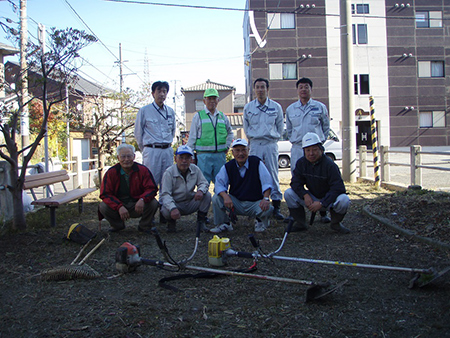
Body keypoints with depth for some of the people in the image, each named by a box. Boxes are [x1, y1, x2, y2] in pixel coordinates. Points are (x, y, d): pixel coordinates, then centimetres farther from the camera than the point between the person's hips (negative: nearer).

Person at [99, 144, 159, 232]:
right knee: (103, 207, -25)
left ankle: (144, 226, 3)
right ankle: (117, 225, 8)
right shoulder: (111, 172, -6)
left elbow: (151, 189, -10)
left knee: (153, 203, -28)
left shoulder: (143, 170, -7)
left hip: (138, 205, -1)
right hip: (118, 206, 1)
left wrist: (142, 199, -34)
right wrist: (119, 207, -29)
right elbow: (105, 194, -11)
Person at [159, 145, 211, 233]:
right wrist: (173, 209, -43)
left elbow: (204, 183, -1)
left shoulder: (195, 169, -5)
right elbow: (165, 194, -24)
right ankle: (172, 222, 4)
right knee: (166, 211, -35)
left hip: (190, 204, 4)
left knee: (207, 195, -18)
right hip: (175, 204, -3)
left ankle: (201, 222, -3)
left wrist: (200, 190, -29)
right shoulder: (169, 173, -17)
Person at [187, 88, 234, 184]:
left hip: (220, 155, 3)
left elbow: (230, 133, 27)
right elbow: (192, 137, 4)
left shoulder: (223, 116, 13)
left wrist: (227, 146, 13)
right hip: (204, 155, -3)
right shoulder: (198, 116, 3)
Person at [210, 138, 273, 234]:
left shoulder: (257, 162, -5)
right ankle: (224, 224, 3)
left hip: (255, 203, -2)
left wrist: (266, 198, -29)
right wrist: (225, 196, -31)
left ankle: (260, 221, 7)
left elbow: (267, 182, -13)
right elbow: (219, 184, -10)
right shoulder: (227, 167, 0)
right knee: (216, 198, -19)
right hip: (236, 203, 2)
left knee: (267, 209, -32)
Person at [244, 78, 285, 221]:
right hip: (255, 144, 1)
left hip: (271, 144, -1)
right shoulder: (248, 107, 7)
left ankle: (276, 207, 3)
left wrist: (273, 137, 12)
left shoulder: (276, 107, 5)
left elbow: (280, 126, 14)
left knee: (273, 174, -2)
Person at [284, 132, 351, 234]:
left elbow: (338, 188, -25)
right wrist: (305, 195, -27)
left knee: (344, 200, -35)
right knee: (288, 193, -17)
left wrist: (321, 203, -32)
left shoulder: (329, 165, -20)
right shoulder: (301, 163, -6)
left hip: (328, 199, -3)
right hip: (311, 198, 3)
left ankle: (335, 223, -3)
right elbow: (296, 182, -7)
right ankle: (300, 223, -1)